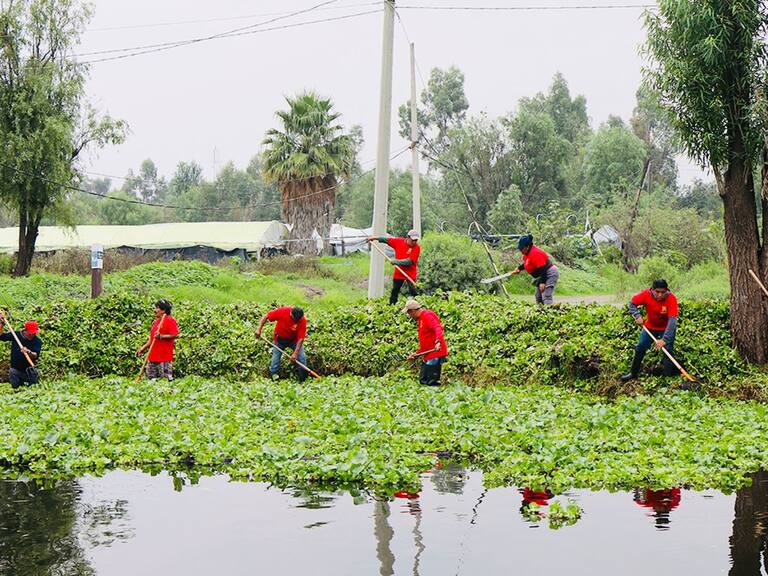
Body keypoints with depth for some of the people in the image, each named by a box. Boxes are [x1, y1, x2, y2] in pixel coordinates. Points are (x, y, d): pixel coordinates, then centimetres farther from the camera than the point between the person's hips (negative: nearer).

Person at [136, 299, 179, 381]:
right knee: (151, 377, 10)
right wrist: (143, 348, 17)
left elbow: (175, 335, -15)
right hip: (153, 355, 9)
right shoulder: (156, 321, 18)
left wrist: (161, 336, -23)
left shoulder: (170, 320, -7)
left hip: (165, 356, -9)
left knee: (166, 378, -9)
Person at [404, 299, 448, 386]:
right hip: (428, 355, 11)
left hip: (435, 354, -11)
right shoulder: (421, 319, 22)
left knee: (432, 382, -13)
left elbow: (438, 328, -28)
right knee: (423, 380, 12)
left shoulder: (427, 316, -10)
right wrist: (417, 354, 21)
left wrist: (438, 342, -44)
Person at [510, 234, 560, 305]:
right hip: (543, 275, 11)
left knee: (546, 297, -22)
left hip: (550, 273, -11)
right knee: (538, 297, 15)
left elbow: (542, 268, -29)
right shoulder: (528, 252, 5)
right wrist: (519, 268, 11)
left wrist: (542, 282, -31)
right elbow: (526, 264, 26)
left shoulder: (535, 253, -26)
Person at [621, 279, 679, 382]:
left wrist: (664, 339, -45)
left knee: (668, 350, -12)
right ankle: (633, 373, 25)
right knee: (640, 348, 8)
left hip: (666, 328, -3)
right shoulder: (646, 294, -26)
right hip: (650, 326, 3)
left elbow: (672, 320, -38)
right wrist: (637, 316, -28)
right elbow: (632, 304, -9)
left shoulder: (671, 299, -33)